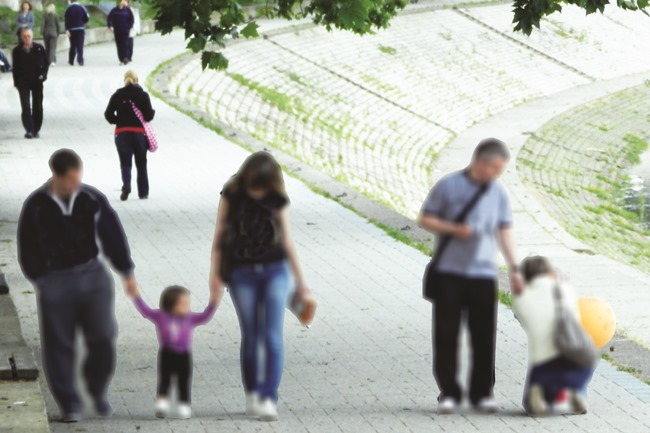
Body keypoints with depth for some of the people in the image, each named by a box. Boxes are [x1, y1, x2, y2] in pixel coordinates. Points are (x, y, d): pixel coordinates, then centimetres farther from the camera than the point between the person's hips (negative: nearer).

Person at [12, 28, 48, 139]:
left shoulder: (39, 48, 1)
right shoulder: (17, 51, 2)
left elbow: (46, 63, 5)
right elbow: (15, 67, 5)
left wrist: (43, 74, -10)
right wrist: (16, 82, 0)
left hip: (37, 81, 1)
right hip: (23, 82, -1)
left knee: (37, 106, 7)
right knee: (25, 106, -9)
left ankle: (36, 130, 17)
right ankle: (29, 130, -11)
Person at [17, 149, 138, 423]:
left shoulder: (93, 200, -3)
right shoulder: (36, 206, -7)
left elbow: (113, 236, 4)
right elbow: (27, 247, 3)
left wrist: (127, 272, 5)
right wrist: (39, 279, 2)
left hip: (93, 276, 1)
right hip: (55, 283, -1)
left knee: (102, 337, -4)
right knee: (59, 346, 3)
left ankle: (98, 390, 19)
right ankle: (69, 403, 16)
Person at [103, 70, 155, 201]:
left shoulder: (117, 95, 1)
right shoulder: (143, 95, -3)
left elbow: (108, 114, -2)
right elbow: (148, 115, -7)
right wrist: (153, 112, 14)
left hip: (122, 133, 0)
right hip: (139, 132, 0)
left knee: (125, 162, 1)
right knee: (141, 164, 13)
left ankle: (126, 185, -26)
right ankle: (143, 192, 16)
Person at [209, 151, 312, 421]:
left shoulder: (277, 199, 0)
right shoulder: (232, 194, -4)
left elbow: (286, 240, 7)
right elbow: (220, 234, 1)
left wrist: (300, 279, 10)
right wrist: (215, 272, -4)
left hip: (275, 270, 1)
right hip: (242, 273, -1)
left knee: (272, 337, -9)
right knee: (250, 337, 2)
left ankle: (269, 398, -12)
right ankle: (251, 395, 15)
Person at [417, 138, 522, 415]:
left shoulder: (498, 192, 8)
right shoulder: (449, 186, -3)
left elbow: (504, 231, 12)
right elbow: (424, 220, 1)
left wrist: (513, 269, 6)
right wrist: (454, 230, -15)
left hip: (483, 274, 3)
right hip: (449, 271, -3)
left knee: (484, 337, 3)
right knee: (447, 334, 0)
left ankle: (482, 392, 11)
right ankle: (449, 393, 6)